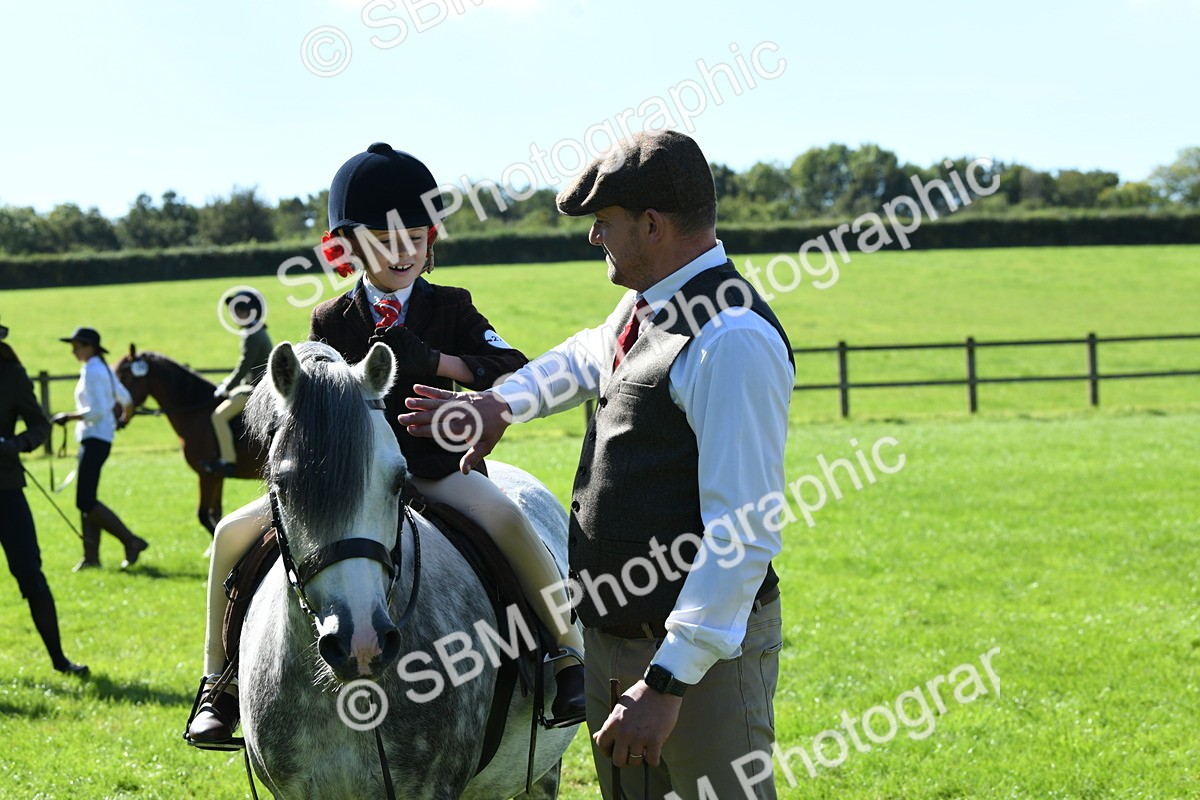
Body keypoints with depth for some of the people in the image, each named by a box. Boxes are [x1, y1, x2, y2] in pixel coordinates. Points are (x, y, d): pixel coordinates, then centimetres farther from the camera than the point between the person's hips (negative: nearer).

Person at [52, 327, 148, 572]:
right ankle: (91, 556, 13)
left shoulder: (92, 371, -14)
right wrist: (122, 418, 42)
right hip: (93, 439, 10)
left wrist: (68, 417, -15)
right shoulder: (103, 369, 15)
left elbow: (96, 412, -22)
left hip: (95, 439, -10)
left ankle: (131, 541, -11)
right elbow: (126, 400, 24)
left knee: (85, 502, -11)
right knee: (86, 502, 11)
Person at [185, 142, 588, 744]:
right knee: (234, 532, -9)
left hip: (434, 464, -3)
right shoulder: (332, 321, 6)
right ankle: (220, 682, 4)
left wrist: (433, 361, -20)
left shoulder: (450, 308, 2)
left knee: (508, 520, -34)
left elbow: (517, 375, -9)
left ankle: (571, 660, -23)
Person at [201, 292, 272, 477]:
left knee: (220, 415, -19)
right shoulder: (258, 334, 15)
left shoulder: (252, 337, -18)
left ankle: (228, 461, -20)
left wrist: (226, 388, -9)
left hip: (256, 390, -11)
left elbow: (243, 369, -19)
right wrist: (227, 383, 16)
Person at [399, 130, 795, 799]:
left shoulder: (733, 341, -22)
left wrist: (667, 681, -29)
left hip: (700, 644, -10)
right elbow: (588, 357, 37)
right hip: (608, 637, 10)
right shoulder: (644, 307, 9)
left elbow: (745, 536, -27)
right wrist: (503, 403, 22)